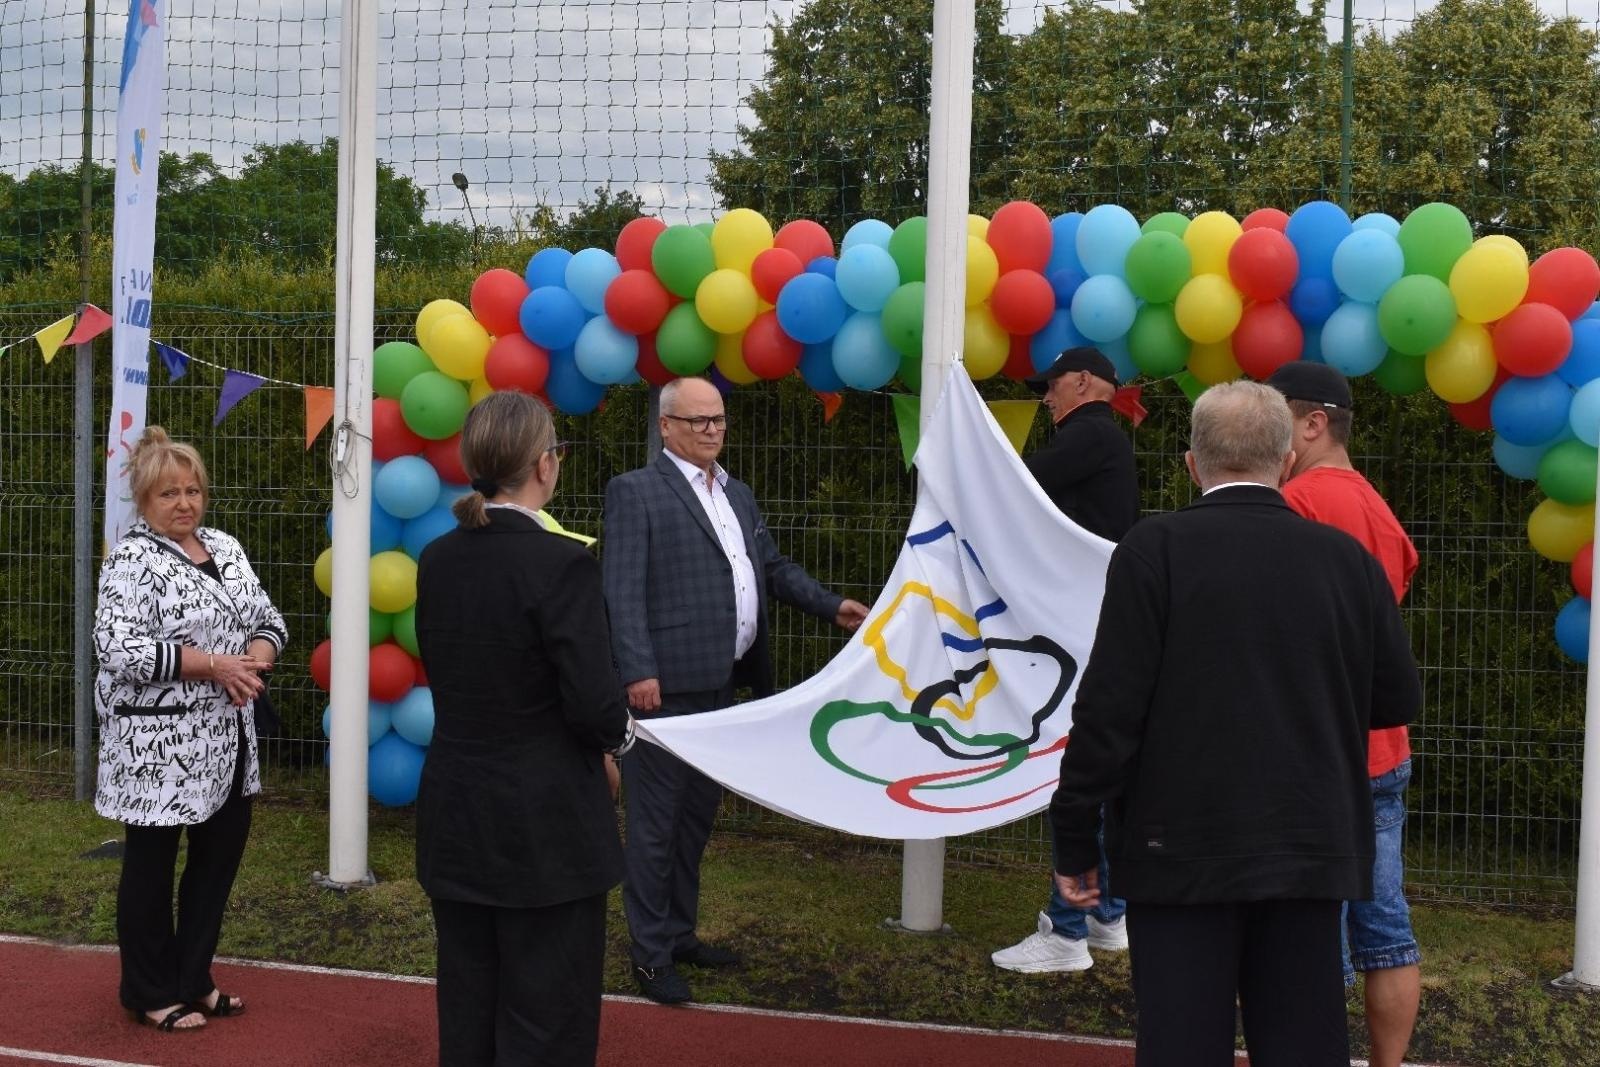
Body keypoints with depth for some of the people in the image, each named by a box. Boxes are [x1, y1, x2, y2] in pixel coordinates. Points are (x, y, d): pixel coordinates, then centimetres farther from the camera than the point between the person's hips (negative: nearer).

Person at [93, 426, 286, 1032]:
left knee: (219, 858, 14)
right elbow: (121, 650, -22)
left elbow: (269, 623, 12)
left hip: (226, 741, 7)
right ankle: (151, 994, 22)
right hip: (157, 746, -7)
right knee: (151, 867, 7)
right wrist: (216, 665, -22)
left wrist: (253, 660, -10)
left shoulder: (225, 548, 10)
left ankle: (193, 980, 29)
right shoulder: (132, 560, -12)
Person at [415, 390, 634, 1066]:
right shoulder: (563, 563, -19)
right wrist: (619, 735, 2)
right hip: (546, 829, -6)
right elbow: (594, 705, -21)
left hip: (455, 821, 7)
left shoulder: (437, 560, 2)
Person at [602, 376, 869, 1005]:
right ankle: (650, 953, 10)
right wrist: (638, 672, -22)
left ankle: (680, 933, 30)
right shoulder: (636, 492, -6)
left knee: (697, 818, 17)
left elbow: (774, 568, 23)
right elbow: (623, 591, -13)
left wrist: (832, 605, 8)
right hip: (666, 686, -8)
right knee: (655, 823, 1)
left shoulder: (738, 495, 18)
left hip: (721, 685, 8)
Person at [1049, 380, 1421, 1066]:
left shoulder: (1156, 549, -9)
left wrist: (1074, 839, -4)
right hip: (1311, 854, 3)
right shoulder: (1348, 558, 1)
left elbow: (1110, 707, -12)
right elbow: (1398, 699, 8)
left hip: (1182, 854, -3)